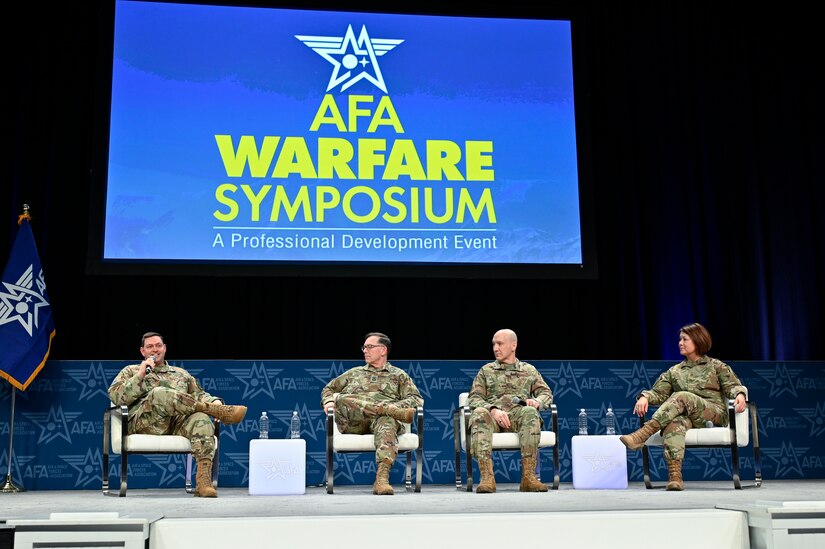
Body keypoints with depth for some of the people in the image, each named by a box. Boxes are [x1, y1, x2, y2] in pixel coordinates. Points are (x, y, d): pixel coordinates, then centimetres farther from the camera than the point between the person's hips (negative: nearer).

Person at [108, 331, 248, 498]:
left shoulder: (181, 373, 33)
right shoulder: (131, 371, 26)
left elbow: (200, 395, 23)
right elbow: (115, 395, 9)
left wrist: (214, 401, 0)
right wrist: (140, 375, 0)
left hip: (180, 422, 3)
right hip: (145, 422, -2)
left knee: (201, 419, -34)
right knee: (160, 394, -36)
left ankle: (204, 482, -45)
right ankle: (222, 412, -34)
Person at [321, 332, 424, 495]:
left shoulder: (399, 375, 25)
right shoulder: (355, 373, 33)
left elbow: (417, 399, 13)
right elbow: (329, 388, 35)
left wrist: (397, 406, -8)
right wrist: (328, 401, 11)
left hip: (383, 418, -2)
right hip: (353, 422, 2)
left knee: (387, 423, -41)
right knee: (341, 399, -31)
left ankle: (382, 478, -59)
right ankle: (396, 413, -39)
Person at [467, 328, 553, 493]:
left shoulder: (529, 370, 24)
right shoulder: (486, 370, 21)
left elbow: (547, 393, 17)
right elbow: (474, 398, 9)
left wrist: (537, 401, -9)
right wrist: (493, 409, -12)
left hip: (518, 416, 0)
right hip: (493, 416, 0)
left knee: (530, 412, -36)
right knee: (479, 413, -36)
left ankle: (528, 476, -39)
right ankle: (487, 477, -43)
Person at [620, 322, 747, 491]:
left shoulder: (717, 366, 21)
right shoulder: (674, 371, 26)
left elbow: (732, 386, 9)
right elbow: (659, 393, 15)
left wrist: (740, 394, -15)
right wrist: (645, 397, -7)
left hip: (714, 413, -2)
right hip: (686, 416, 2)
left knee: (681, 397, -33)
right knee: (675, 422, -38)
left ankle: (643, 434, -45)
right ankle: (674, 475, -54)